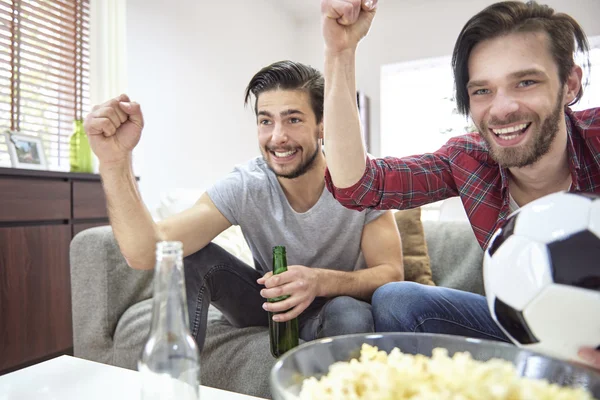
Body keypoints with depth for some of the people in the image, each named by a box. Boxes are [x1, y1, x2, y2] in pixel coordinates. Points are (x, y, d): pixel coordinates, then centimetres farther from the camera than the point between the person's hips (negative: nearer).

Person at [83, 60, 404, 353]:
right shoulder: (244, 186, -21)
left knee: (352, 315, -36)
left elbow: (391, 274, -18)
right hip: (268, 301, 2)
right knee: (187, 256, -19)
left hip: (338, 302, -1)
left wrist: (320, 281, -37)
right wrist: (115, 161, -45)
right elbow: (145, 253, -31)